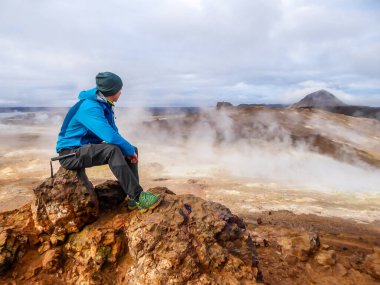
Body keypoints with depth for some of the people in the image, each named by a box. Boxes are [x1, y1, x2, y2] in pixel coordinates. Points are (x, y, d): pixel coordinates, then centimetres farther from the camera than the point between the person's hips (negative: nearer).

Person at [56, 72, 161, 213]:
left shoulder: (104, 105, 6)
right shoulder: (90, 107, -24)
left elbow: (113, 132, 10)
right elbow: (111, 137, -35)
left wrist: (130, 150, -6)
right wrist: (129, 150, -21)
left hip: (88, 149, 9)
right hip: (70, 154, -9)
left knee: (132, 149, 0)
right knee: (112, 150, -34)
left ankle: (133, 197, -5)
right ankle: (139, 197, -29)